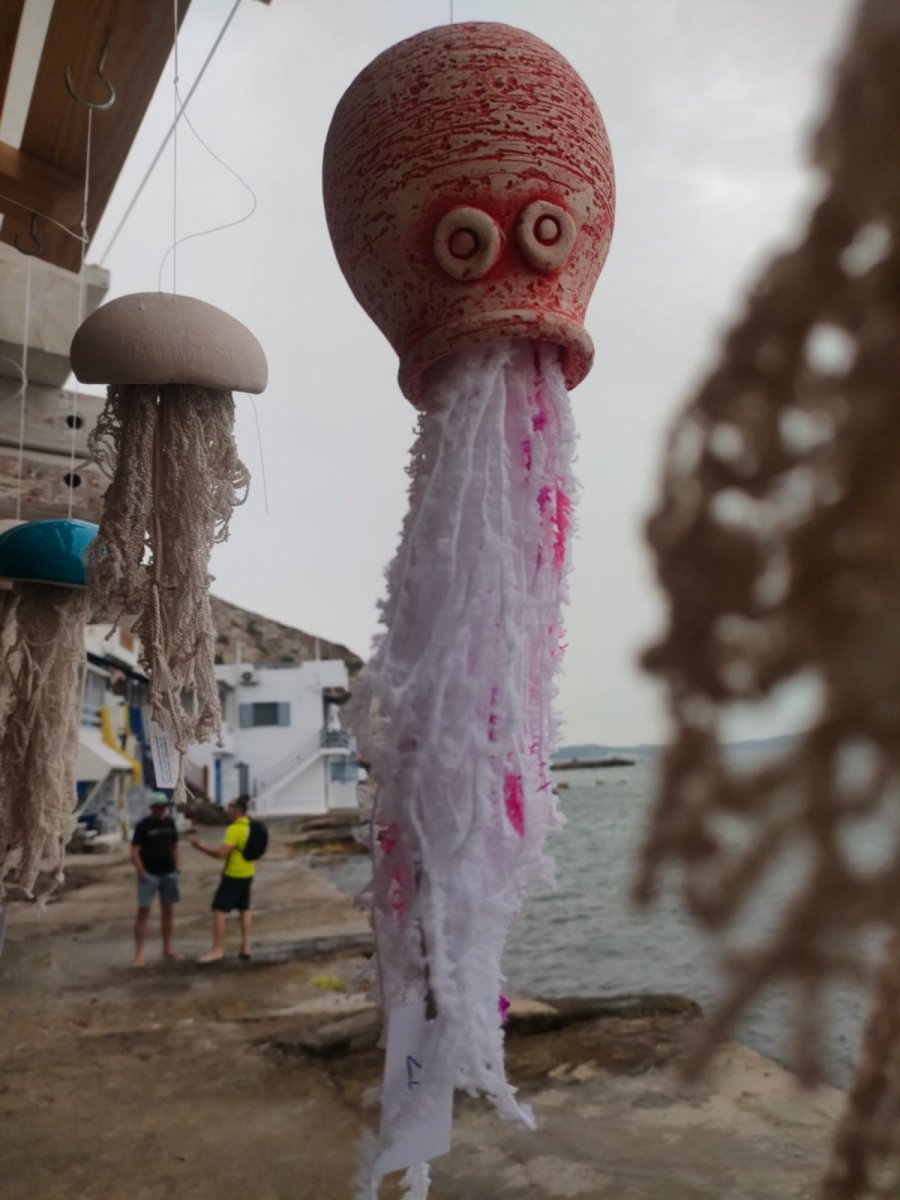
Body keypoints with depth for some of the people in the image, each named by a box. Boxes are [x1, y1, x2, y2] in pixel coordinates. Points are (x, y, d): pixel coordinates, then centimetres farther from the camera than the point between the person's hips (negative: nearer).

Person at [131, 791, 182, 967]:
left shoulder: (170, 822, 6)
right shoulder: (143, 825, -8)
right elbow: (134, 852, -11)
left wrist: (176, 868, 7)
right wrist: (142, 873, -17)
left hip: (168, 873, 5)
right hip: (149, 875, -5)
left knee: (168, 911, 10)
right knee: (143, 911, -6)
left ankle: (167, 948, 21)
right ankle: (139, 953, -3)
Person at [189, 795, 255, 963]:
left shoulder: (235, 829, -22)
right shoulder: (250, 826, 6)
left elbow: (221, 853, -27)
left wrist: (201, 846, -18)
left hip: (233, 875, -9)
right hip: (247, 874, 9)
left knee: (218, 910, -3)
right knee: (244, 909, 15)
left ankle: (217, 949, -2)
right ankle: (245, 947, 18)